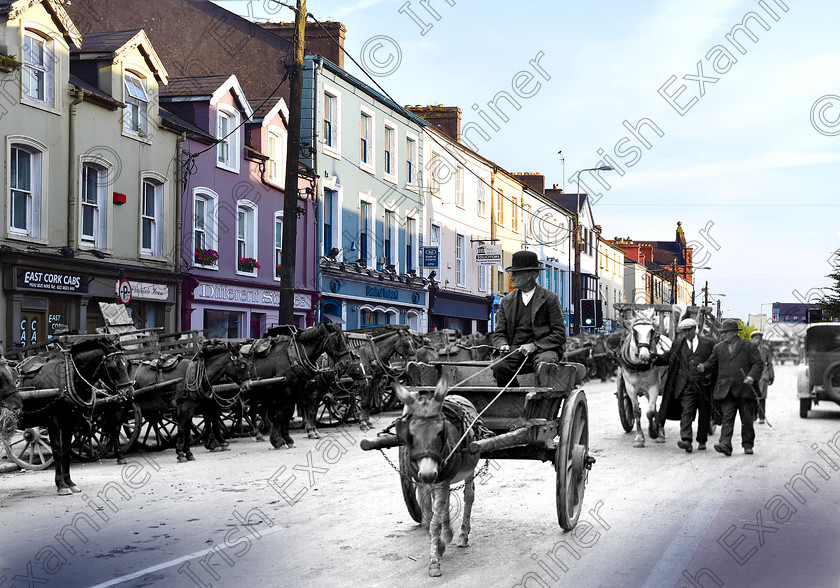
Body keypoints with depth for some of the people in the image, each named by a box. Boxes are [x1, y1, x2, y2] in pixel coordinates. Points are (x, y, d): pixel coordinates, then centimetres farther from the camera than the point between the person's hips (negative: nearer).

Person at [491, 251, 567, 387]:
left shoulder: (550, 299, 5)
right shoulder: (507, 301, 17)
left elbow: (560, 334, 0)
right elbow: (499, 333, 16)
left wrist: (534, 345, -14)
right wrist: (503, 345, -9)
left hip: (543, 349, -3)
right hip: (515, 351, 3)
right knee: (499, 367, -30)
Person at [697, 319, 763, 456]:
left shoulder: (749, 347, 4)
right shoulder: (718, 348, 14)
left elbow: (757, 364, -1)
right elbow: (712, 364, 17)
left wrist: (751, 376, -18)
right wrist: (704, 367, -5)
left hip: (745, 390, -2)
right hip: (726, 391, 2)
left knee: (747, 420, 7)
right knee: (727, 419, -9)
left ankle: (748, 445, 20)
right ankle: (725, 445, -18)